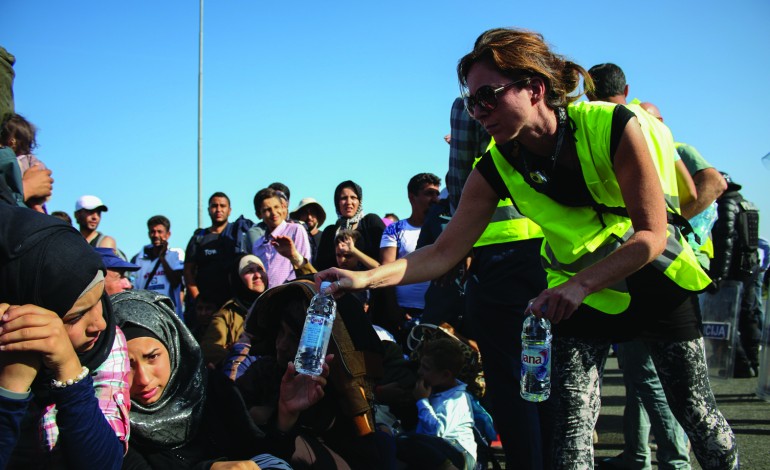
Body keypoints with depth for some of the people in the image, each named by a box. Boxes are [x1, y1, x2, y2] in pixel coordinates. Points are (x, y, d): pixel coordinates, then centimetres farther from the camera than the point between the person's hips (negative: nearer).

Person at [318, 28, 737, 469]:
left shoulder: (612, 126, -28)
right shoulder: (497, 169, -17)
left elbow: (651, 233, -25)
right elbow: (444, 253, -16)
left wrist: (578, 285, -34)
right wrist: (366, 277, -29)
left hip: (655, 278, -2)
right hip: (579, 291, 2)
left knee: (698, 413, 4)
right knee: (573, 419, -9)